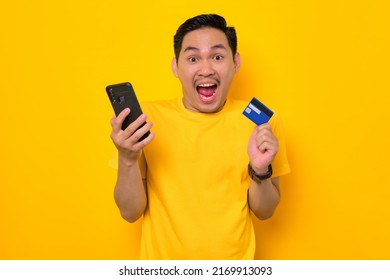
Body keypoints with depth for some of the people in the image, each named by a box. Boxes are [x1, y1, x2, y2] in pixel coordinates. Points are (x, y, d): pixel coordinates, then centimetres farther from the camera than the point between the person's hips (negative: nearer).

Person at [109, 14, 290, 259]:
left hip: (233, 264, 1)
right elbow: (131, 212, -9)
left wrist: (261, 171, -22)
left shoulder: (260, 121, -11)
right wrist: (127, 160, -26)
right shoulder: (147, 118, -12)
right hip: (161, 263, 0)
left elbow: (264, 211, -3)